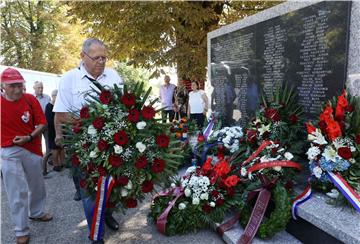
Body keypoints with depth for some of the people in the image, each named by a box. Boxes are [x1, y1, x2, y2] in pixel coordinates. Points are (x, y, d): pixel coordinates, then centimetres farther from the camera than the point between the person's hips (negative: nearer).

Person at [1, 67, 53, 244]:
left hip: (32, 148, 3)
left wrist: (30, 137, -19)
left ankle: (36, 212, 45)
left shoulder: (31, 100, -7)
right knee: (17, 192, 2)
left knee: (37, 185, 20)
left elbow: (42, 123, -5)